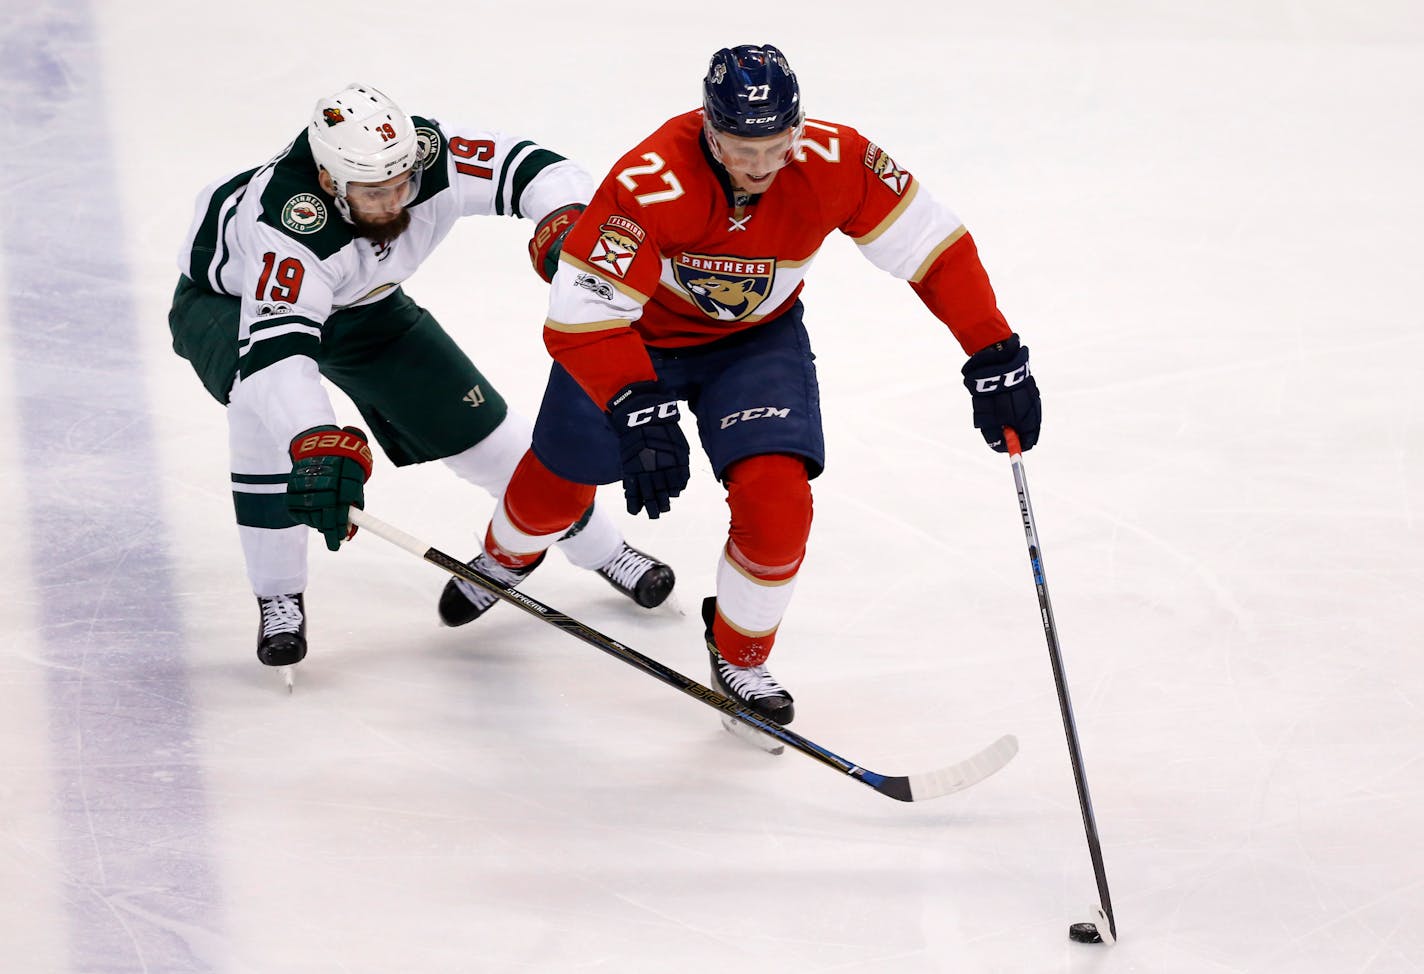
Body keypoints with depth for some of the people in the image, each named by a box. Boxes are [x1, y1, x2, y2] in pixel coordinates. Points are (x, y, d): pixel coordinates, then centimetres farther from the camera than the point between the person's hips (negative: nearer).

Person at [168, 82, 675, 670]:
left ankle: (600, 547, 27)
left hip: (359, 303, 5)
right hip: (229, 300, -5)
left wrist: (564, 225, -50)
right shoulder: (287, 219, -45)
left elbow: (534, 169, -27)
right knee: (268, 404, -36)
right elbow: (276, 343, -55)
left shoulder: (429, 155, -32)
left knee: (478, 427, 3)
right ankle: (278, 600, -21)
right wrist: (317, 449, -68)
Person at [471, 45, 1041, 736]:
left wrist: (995, 358, -21)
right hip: (636, 335, -1)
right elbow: (581, 312, -40)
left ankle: (739, 657, 12)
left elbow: (932, 244, -18)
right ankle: (509, 554, 56)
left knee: (777, 504, -18)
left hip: (758, 340, 1)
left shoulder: (833, 163, -30)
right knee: (560, 487, 17)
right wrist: (639, 411, -52)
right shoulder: (650, 182, -39)